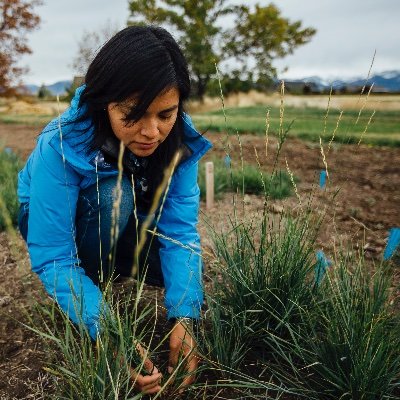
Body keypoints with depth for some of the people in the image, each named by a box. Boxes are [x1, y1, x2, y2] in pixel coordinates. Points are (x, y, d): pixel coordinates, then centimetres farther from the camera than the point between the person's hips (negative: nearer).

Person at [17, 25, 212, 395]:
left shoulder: (180, 140, -24)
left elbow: (180, 229, -26)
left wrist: (183, 318, -38)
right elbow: (51, 258, -34)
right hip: (54, 225, -3)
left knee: (187, 272, -17)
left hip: (128, 230, 3)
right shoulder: (61, 146, -35)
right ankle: (84, 297, -8)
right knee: (113, 191, -34)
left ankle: (113, 270, 12)